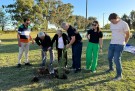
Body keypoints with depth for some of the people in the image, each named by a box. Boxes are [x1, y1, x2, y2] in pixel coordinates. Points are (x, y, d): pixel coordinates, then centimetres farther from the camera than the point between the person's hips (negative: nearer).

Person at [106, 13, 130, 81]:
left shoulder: (124, 24, -12)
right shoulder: (111, 24, 6)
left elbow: (128, 34, -1)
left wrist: (124, 43, 9)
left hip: (119, 44, -6)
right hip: (112, 43, 7)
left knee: (117, 59, -8)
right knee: (109, 57, 16)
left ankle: (119, 75, 8)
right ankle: (111, 68, 42)